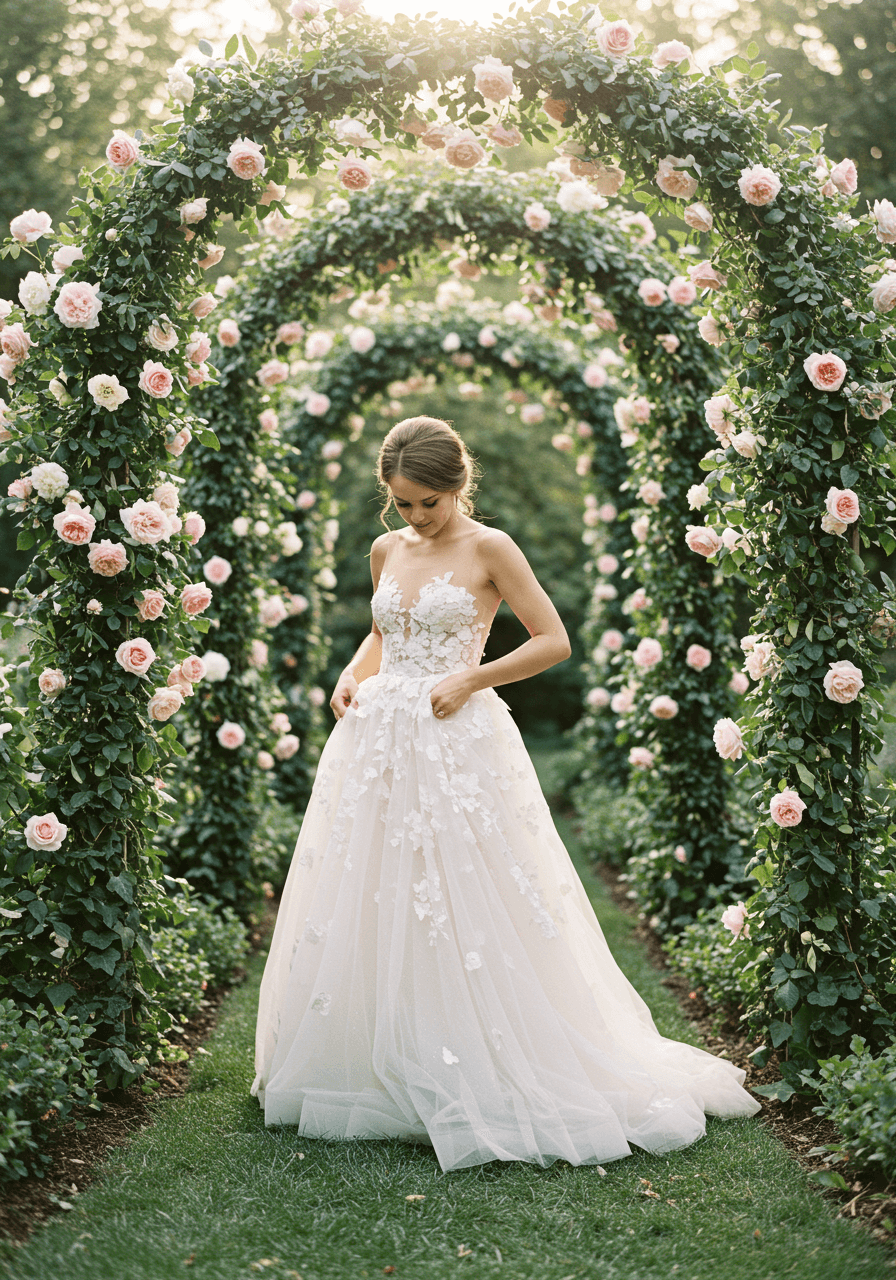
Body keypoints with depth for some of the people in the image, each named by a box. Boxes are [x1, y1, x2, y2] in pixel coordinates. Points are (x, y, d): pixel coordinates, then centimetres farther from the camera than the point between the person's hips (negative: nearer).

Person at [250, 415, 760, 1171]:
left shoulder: (488, 549, -5)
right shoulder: (386, 551, 11)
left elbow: (554, 641, -6)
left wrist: (471, 679, -14)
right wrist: (352, 676, 7)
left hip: (458, 745, -6)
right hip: (378, 742, 6)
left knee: (466, 914, -5)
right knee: (366, 907, 7)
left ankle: (491, 1087, 6)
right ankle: (371, 1076, 20)